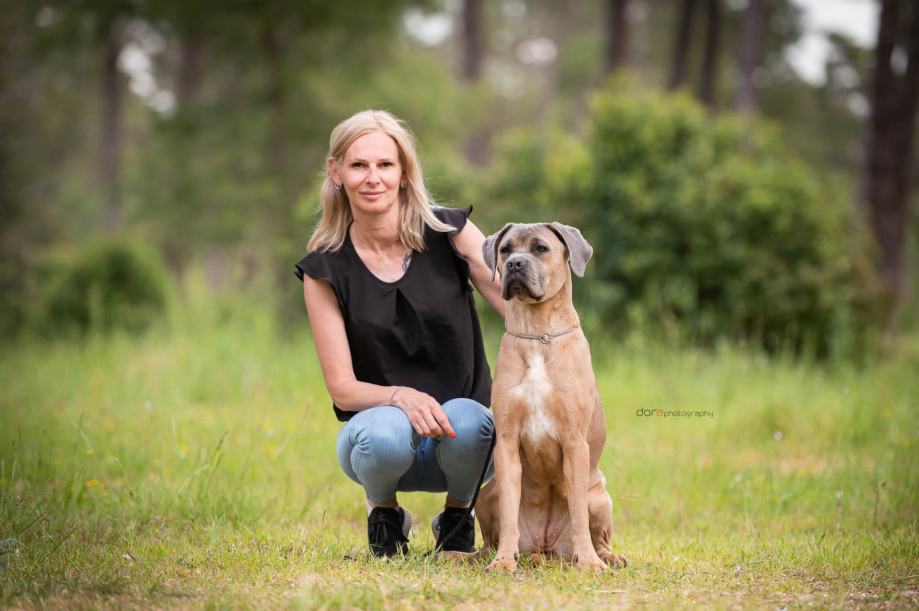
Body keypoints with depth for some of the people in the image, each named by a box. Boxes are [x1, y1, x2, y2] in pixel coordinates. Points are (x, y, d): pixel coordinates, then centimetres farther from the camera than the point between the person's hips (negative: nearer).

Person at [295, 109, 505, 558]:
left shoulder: (449, 234, -3)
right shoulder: (325, 270, -4)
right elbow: (342, 386, -6)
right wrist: (400, 397, -27)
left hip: (460, 429, 1)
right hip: (379, 426, -1)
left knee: (466, 421, -35)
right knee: (384, 432, -37)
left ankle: (457, 514, 0)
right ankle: (383, 511, 0)